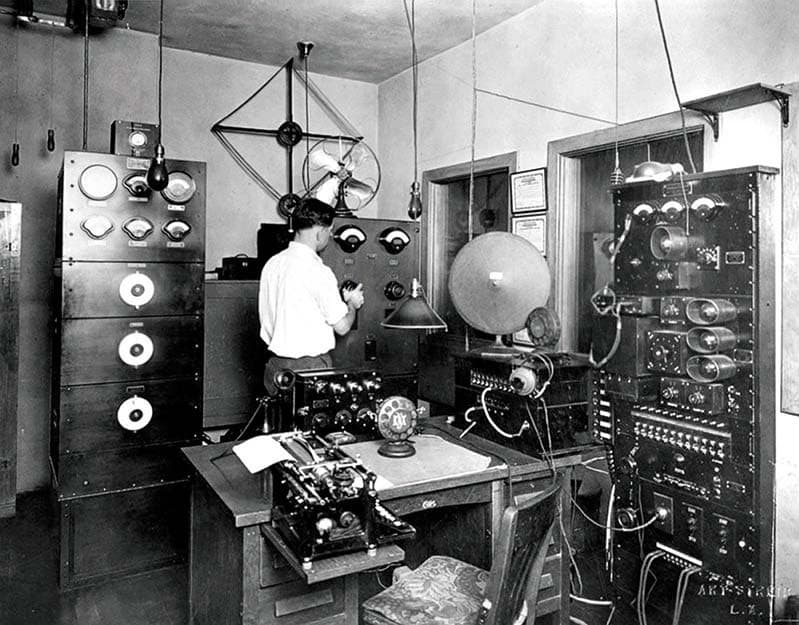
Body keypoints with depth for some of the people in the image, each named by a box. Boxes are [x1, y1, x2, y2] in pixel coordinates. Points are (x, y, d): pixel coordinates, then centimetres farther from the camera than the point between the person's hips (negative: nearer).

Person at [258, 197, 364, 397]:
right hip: (309, 366, -7)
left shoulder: (272, 264, 4)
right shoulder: (318, 272, -17)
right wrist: (352, 303, 10)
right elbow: (342, 326, -11)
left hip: (275, 365, 7)